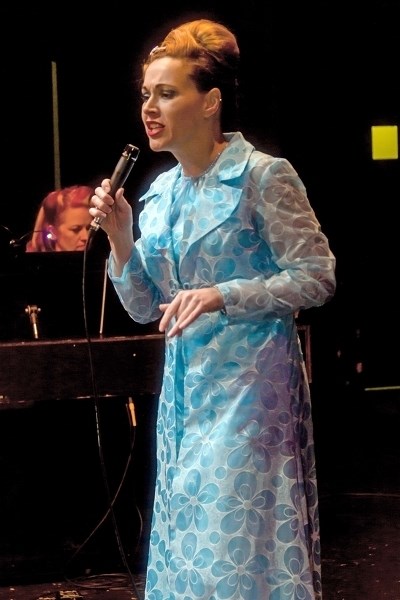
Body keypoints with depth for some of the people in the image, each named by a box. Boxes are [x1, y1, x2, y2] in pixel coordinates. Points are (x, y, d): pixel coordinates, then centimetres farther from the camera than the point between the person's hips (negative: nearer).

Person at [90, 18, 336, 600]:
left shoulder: (264, 175, -11)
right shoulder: (160, 191, 9)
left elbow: (318, 276, -12)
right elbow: (143, 308, 12)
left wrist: (221, 296, -21)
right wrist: (120, 237, -4)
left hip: (250, 381, -7)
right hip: (185, 382, 7)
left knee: (238, 536, -5)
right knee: (190, 534, 10)